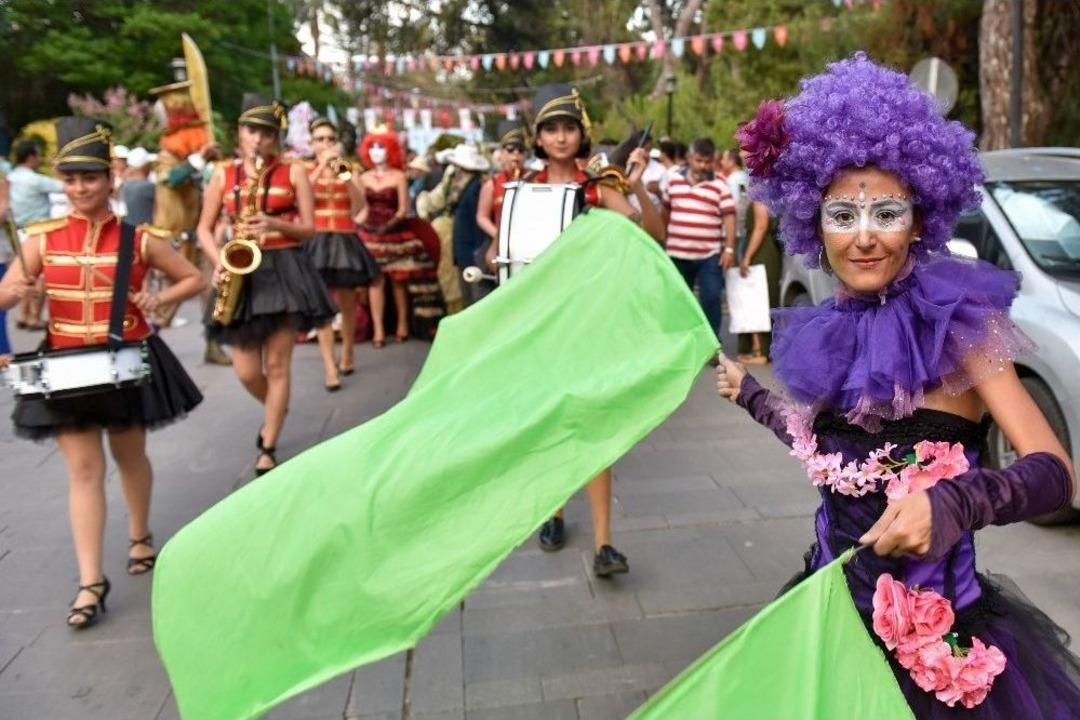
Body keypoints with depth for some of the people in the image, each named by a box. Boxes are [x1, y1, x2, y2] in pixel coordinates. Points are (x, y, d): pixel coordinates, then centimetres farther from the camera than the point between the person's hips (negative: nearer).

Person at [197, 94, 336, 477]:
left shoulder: (293, 172, 4)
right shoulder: (223, 174, 9)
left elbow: (309, 228, 1)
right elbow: (204, 228, 10)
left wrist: (273, 224, -16)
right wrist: (218, 263, -8)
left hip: (285, 269, -2)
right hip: (243, 270, 3)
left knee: (277, 365, -1)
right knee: (246, 371, 2)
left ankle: (267, 449, 10)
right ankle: (275, 410, 36)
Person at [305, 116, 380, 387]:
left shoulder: (349, 170, 8)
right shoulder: (305, 171, 7)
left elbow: (360, 207, -6)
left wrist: (345, 175, -18)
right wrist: (322, 165, -18)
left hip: (345, 240, 2)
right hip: (317, 241, -1)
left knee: (347, 303, 9)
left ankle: (347, 353, 29)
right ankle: (329, 366, -14)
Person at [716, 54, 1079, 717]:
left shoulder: (957, 323, -14)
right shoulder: (831, 334, -1)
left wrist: (952, 504, -39)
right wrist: (748, 394, 24)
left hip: (936, 633, -5)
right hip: (832, 606, 5)